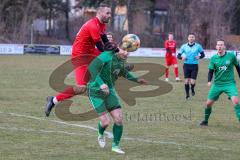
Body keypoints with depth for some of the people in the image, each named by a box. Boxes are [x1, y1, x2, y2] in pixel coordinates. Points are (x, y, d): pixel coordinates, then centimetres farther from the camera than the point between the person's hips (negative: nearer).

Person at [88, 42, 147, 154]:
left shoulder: (121, 60, 2)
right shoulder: (107, 56, -22)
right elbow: (92, 67, -31)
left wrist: (137, 80, 15)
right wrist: (101, 83, -39)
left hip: (109, 91, 7)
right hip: (96, 91, -6)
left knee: (119, 119, -6)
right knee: (106, 122, -8)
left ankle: (115, 145, 12)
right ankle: (101, 135, 29)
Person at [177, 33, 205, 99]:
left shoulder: (198, 46, 0)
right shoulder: (184, 46, 2)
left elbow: (203, 54, 10)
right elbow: (178, 55, 7)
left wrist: (199, 57, -12)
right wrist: (182, 57, -15)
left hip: (194, 66, -1)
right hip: (186, 65, 1)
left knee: (192, 82, -7)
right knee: (187, 81, -2)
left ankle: (192, 89, 27)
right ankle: (187, 94, 17)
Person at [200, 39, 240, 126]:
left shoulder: (231, 56, -7)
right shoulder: (213, 58, -2)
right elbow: (211, 71, 2)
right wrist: (209, 81, -16)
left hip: (229, 83, -2)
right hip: (217, 84, 3)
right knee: (208, 103, 4)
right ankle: (205, 121, 27)